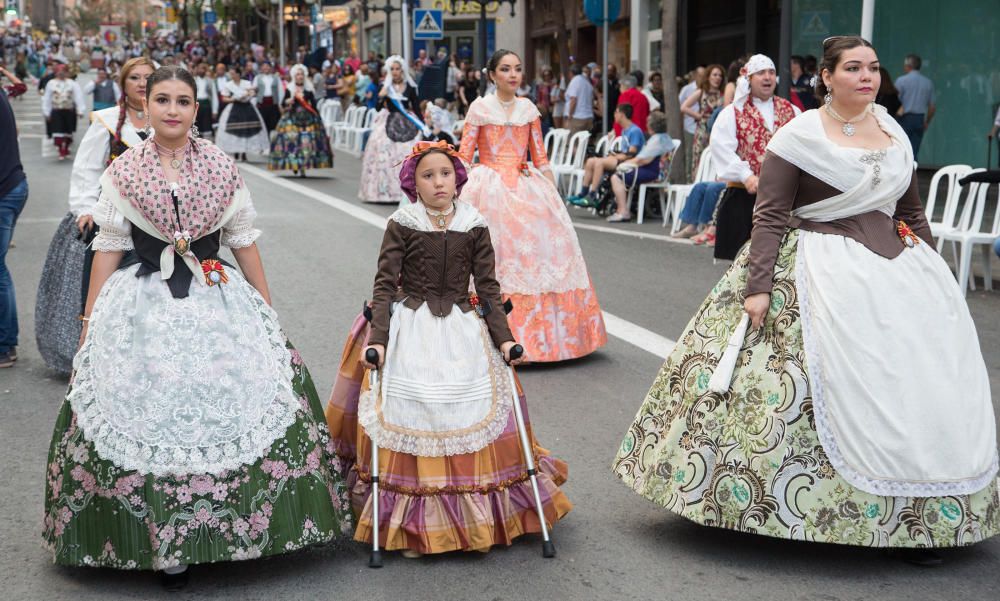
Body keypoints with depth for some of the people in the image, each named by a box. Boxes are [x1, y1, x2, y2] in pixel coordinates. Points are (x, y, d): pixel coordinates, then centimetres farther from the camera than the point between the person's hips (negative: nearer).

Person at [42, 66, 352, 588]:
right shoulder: (122, 172, 3)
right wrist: (90, 323, 4)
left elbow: (244, 242, 9)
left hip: (219, 302, 1)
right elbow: (108, 249, 6)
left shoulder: (221, 167, 5)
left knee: (226, 409, -2)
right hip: (145, 306, -1)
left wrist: (268, 314, 8)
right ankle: (163, 543, 11)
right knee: (151, 416, -2)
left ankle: (220, 532, 15)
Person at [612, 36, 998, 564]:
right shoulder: (799, 135, -6)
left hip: (896, 266, 6)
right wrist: (757, 286, -18)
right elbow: (769, 217, -10)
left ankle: (916, 514, 14)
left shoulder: (893, 133, 10)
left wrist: (935, 276, 17)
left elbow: (912, 212, 18)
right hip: (824, 275, -6)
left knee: (915, 384, 4)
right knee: (838, 384, -9)